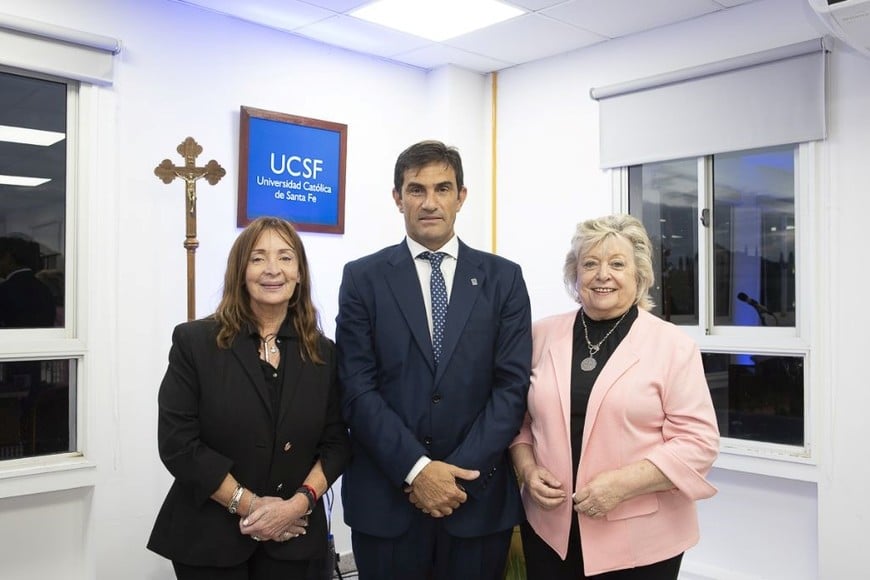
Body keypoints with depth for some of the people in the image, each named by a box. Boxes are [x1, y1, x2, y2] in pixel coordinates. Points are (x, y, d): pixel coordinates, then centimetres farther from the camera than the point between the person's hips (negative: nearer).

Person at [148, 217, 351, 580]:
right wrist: (249, 504, -14)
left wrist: (299, 502, -13)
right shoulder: (195, 342, -6)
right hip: (209, 538, -2)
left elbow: (336, 442, 2)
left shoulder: (323, 352, 2)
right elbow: (178, 443, -10)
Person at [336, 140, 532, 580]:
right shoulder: (362, 278, 0)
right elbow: (358, 389, -5)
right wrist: (415, 469, -14)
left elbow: (513, 385, -3)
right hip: (385, 497, 0)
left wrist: (460, 472, -11)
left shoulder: (503, 278, 3)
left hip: (478, 496, 1)